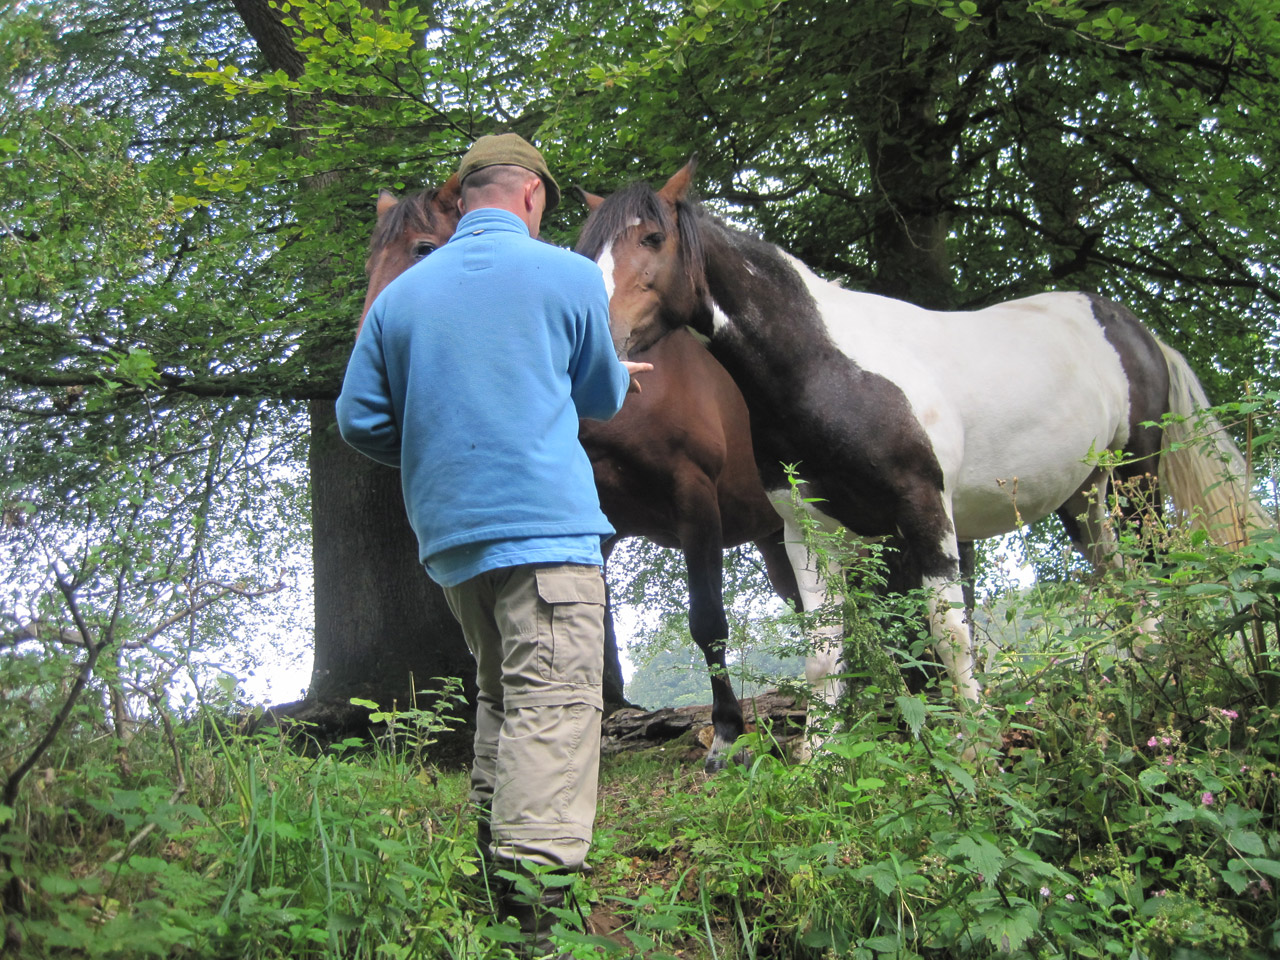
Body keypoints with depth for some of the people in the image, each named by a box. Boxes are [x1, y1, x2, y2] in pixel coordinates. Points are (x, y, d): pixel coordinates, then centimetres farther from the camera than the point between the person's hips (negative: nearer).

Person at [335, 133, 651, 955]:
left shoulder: (400, 294, 11)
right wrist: (622, 377, 36)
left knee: (500, 699, 20)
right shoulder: (569, 275, 1)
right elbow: (600, 399, 13)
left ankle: (488, 879, 23)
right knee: (553, 713, -10)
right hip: (547, 525, -6)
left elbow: (359, 419, 10)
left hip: (448, 538, 6)